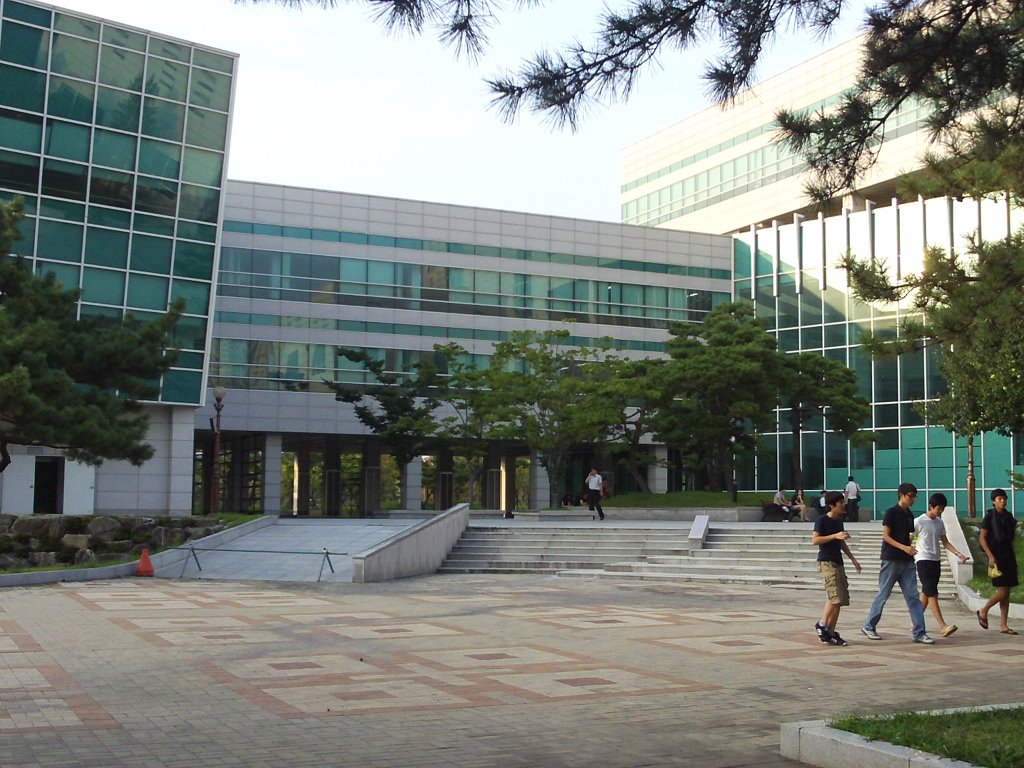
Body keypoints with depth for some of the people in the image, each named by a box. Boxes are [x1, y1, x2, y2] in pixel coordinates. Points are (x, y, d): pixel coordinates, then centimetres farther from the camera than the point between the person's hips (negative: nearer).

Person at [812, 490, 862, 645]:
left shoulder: (839, 521, 16)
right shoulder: (822, 520, -8)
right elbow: (815, 540, -16)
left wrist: (853, 559, 23)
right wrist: (835, 536, -20)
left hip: (838, 563, 8)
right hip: (826, 562, -8)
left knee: (840, 600, 4)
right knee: (835, 597, -17)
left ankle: (831, 632, 8)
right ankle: (822, 625, -3)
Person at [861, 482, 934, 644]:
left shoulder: (909, 515, 13)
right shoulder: (891, 512, -8)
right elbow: (886, 536, -13)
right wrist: (904, 547, -22)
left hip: (907, 561, 6)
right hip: (891, 560, -6)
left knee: (913, 596, 0)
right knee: (883, 595, 1)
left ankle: (919, 632, 0)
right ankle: (868, 626, 15)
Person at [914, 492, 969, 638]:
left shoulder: (939, 522, 11)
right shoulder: (919, 522, -8)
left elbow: (945, 542, 13)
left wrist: (958, 553, 0)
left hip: (936, 561, 7)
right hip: (923, 560, -7)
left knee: (926, 593, 9)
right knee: (932, 594, -12)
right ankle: (943, 626, -20)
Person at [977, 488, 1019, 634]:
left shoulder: (1008, 516, 11)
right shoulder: (989, 516, -7)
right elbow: (983, 538, -10)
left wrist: (1012, 556, 15)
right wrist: (991, 556, -17)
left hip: (1009, 557, 7)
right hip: (997, 557, -7)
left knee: (1006, 593, 5)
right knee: (1002, 592, -11)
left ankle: (1003, 626, 8)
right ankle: (983, 611, 12)